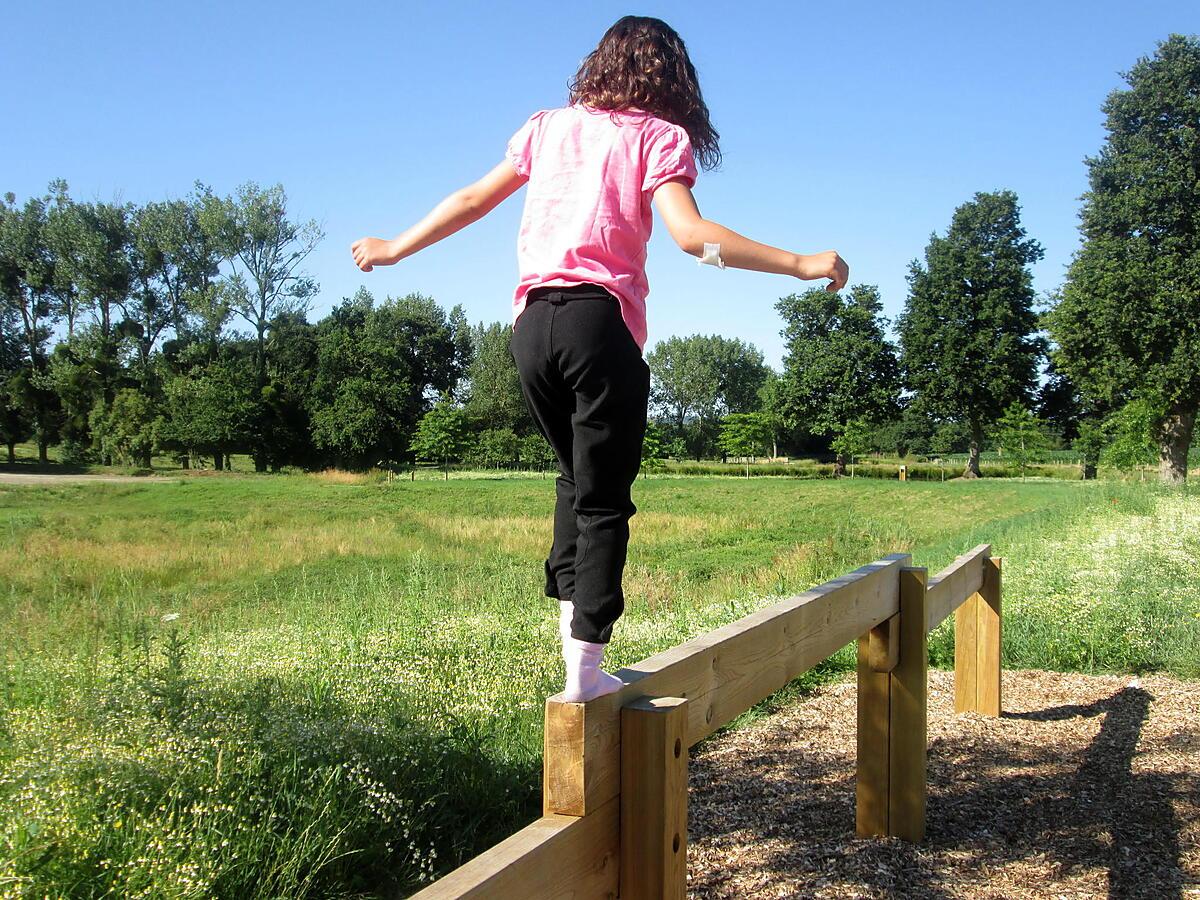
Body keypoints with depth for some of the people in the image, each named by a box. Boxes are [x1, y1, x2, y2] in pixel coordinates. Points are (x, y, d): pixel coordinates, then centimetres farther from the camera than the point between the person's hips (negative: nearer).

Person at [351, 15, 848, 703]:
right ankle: (585, 662, -3)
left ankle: (572, 611, 15)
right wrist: (799, 264, -7)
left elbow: (471, 200, 22)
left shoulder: (549, 127, 18)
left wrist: (394, 250, 34)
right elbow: (690, 233, -10)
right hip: (600, 319, -4)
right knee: (603, 498, 1)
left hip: (532, 321, 4)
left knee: (577, 476, 23)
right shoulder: (659, 136, 6)